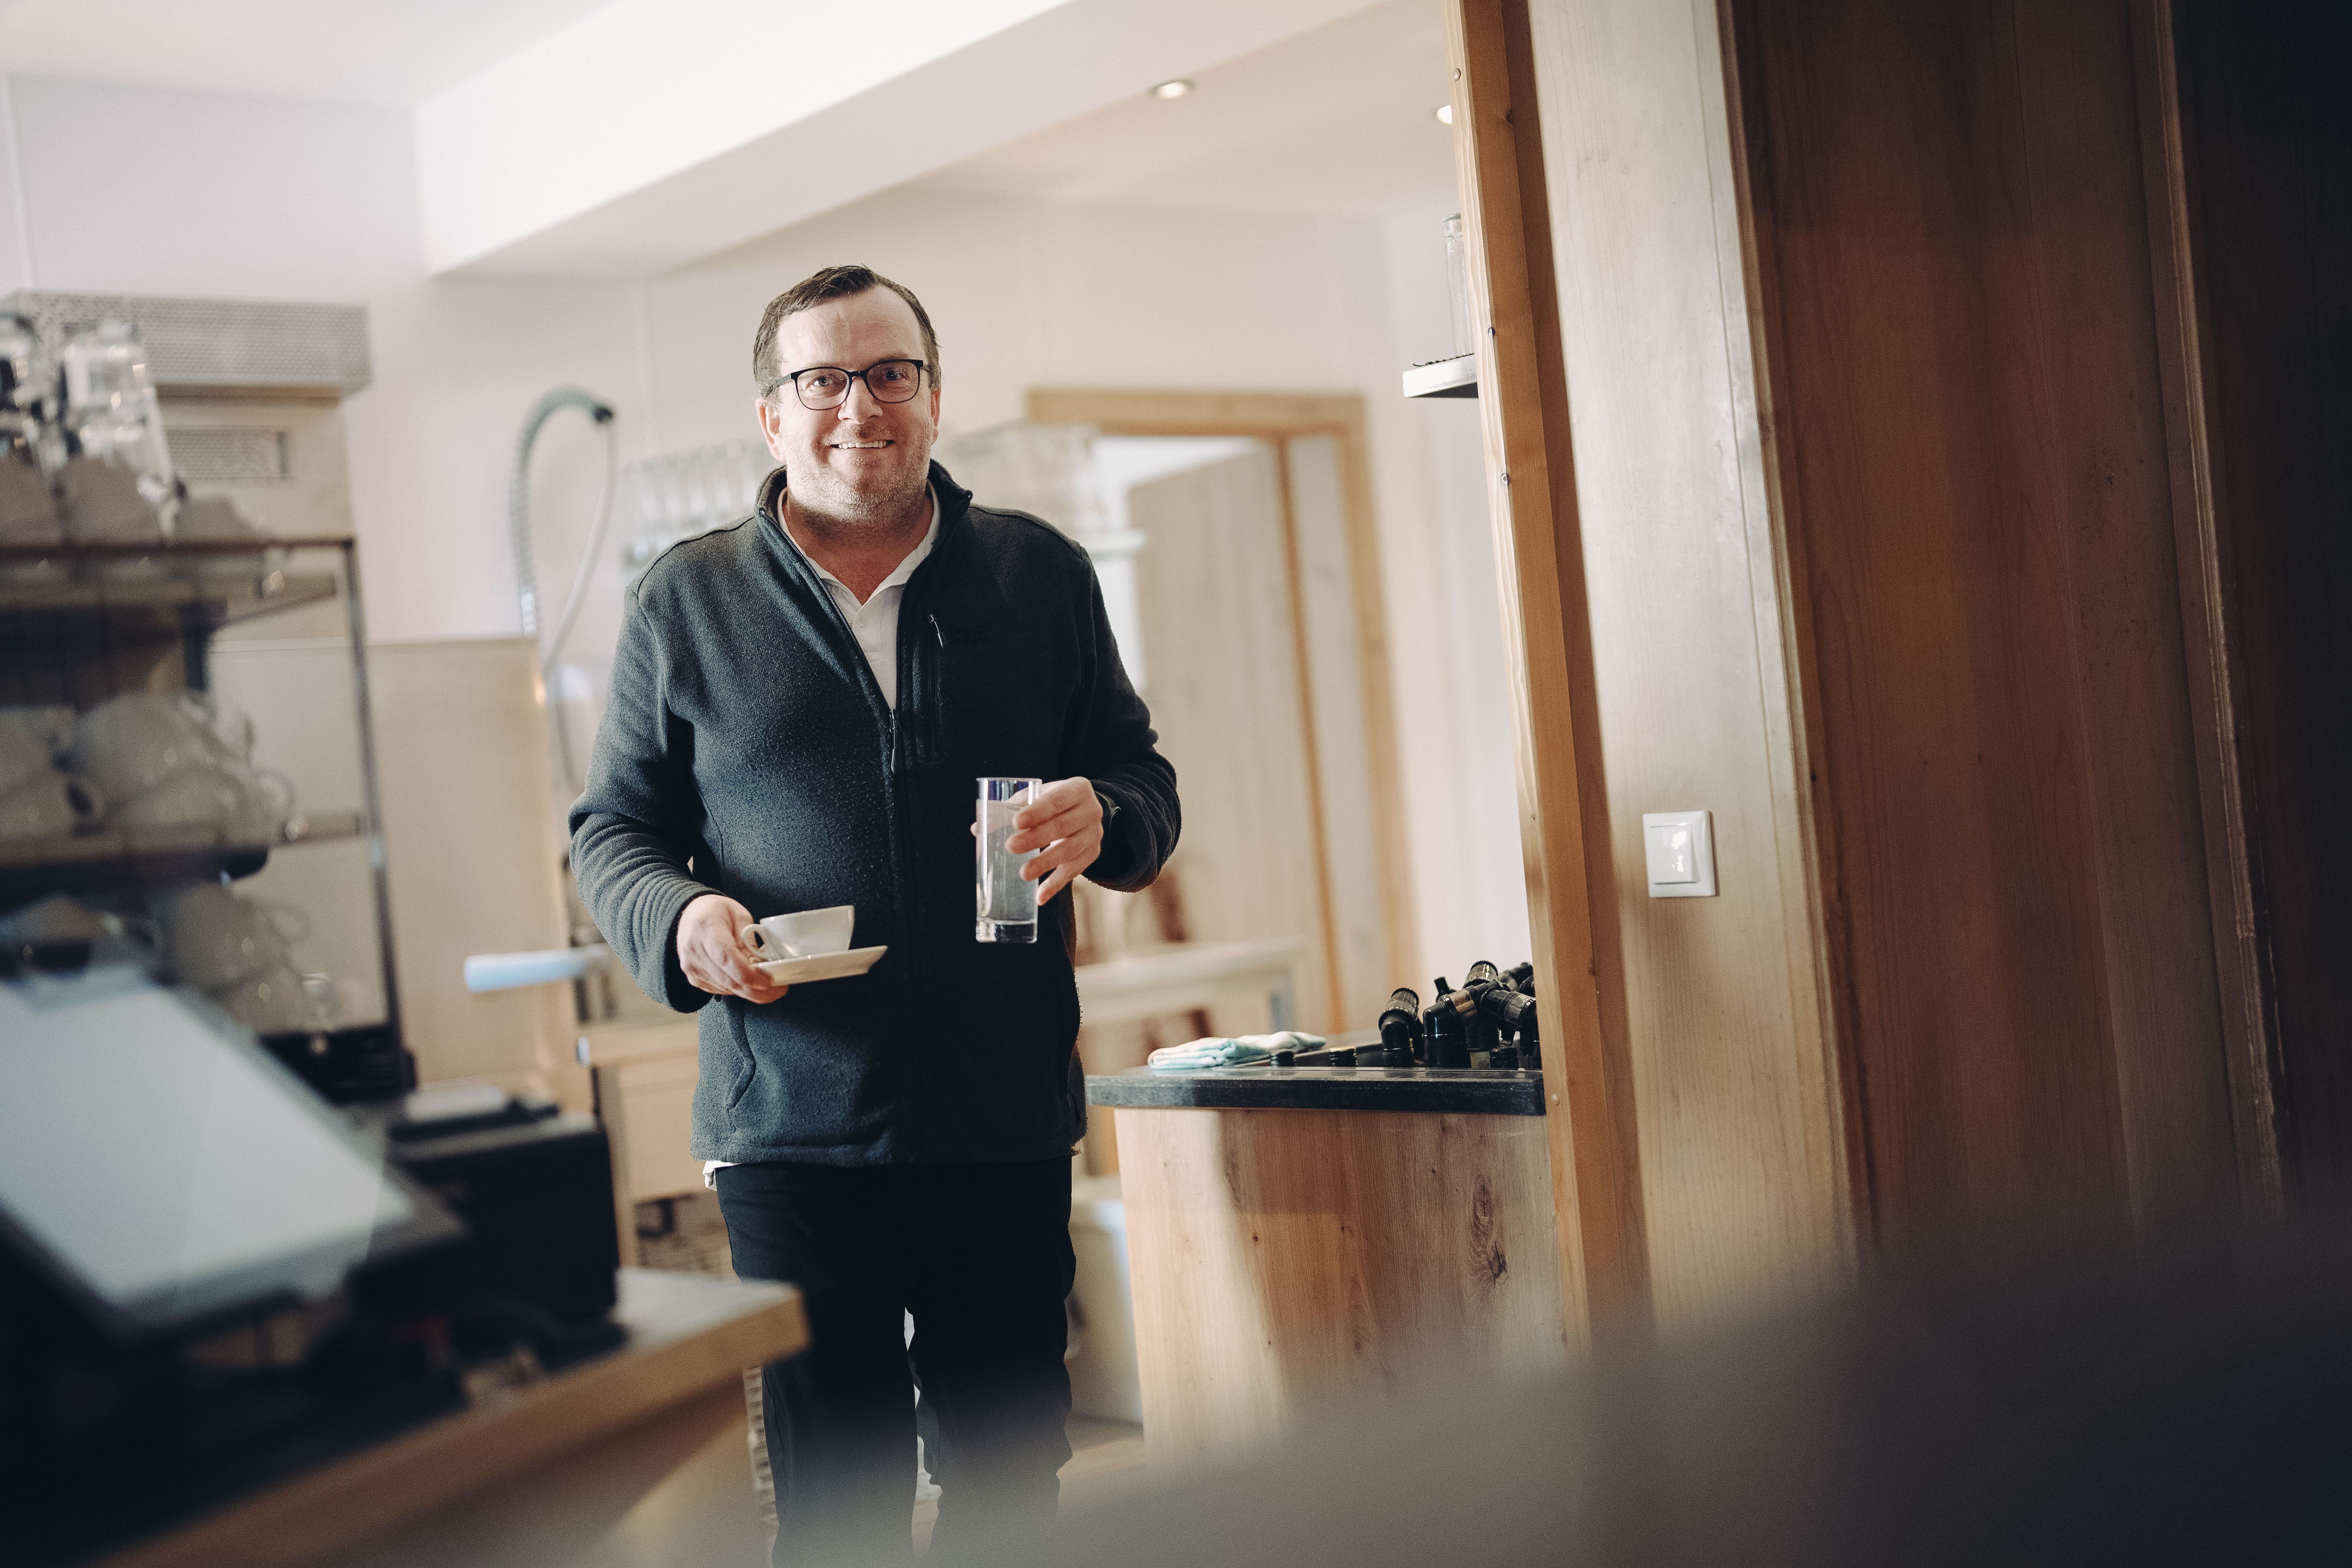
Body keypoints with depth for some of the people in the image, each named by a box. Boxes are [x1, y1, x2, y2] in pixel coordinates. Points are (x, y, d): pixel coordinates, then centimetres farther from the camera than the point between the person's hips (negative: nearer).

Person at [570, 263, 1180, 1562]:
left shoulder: (1040, 575, 9)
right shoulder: (686, 601, 6)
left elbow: (1144, 781, 13)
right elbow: (611, 832, 9)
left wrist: (1102, 820, -11)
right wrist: (682, 920, -13)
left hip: (1009, 1119, 1)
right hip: (789, 1125, -1)